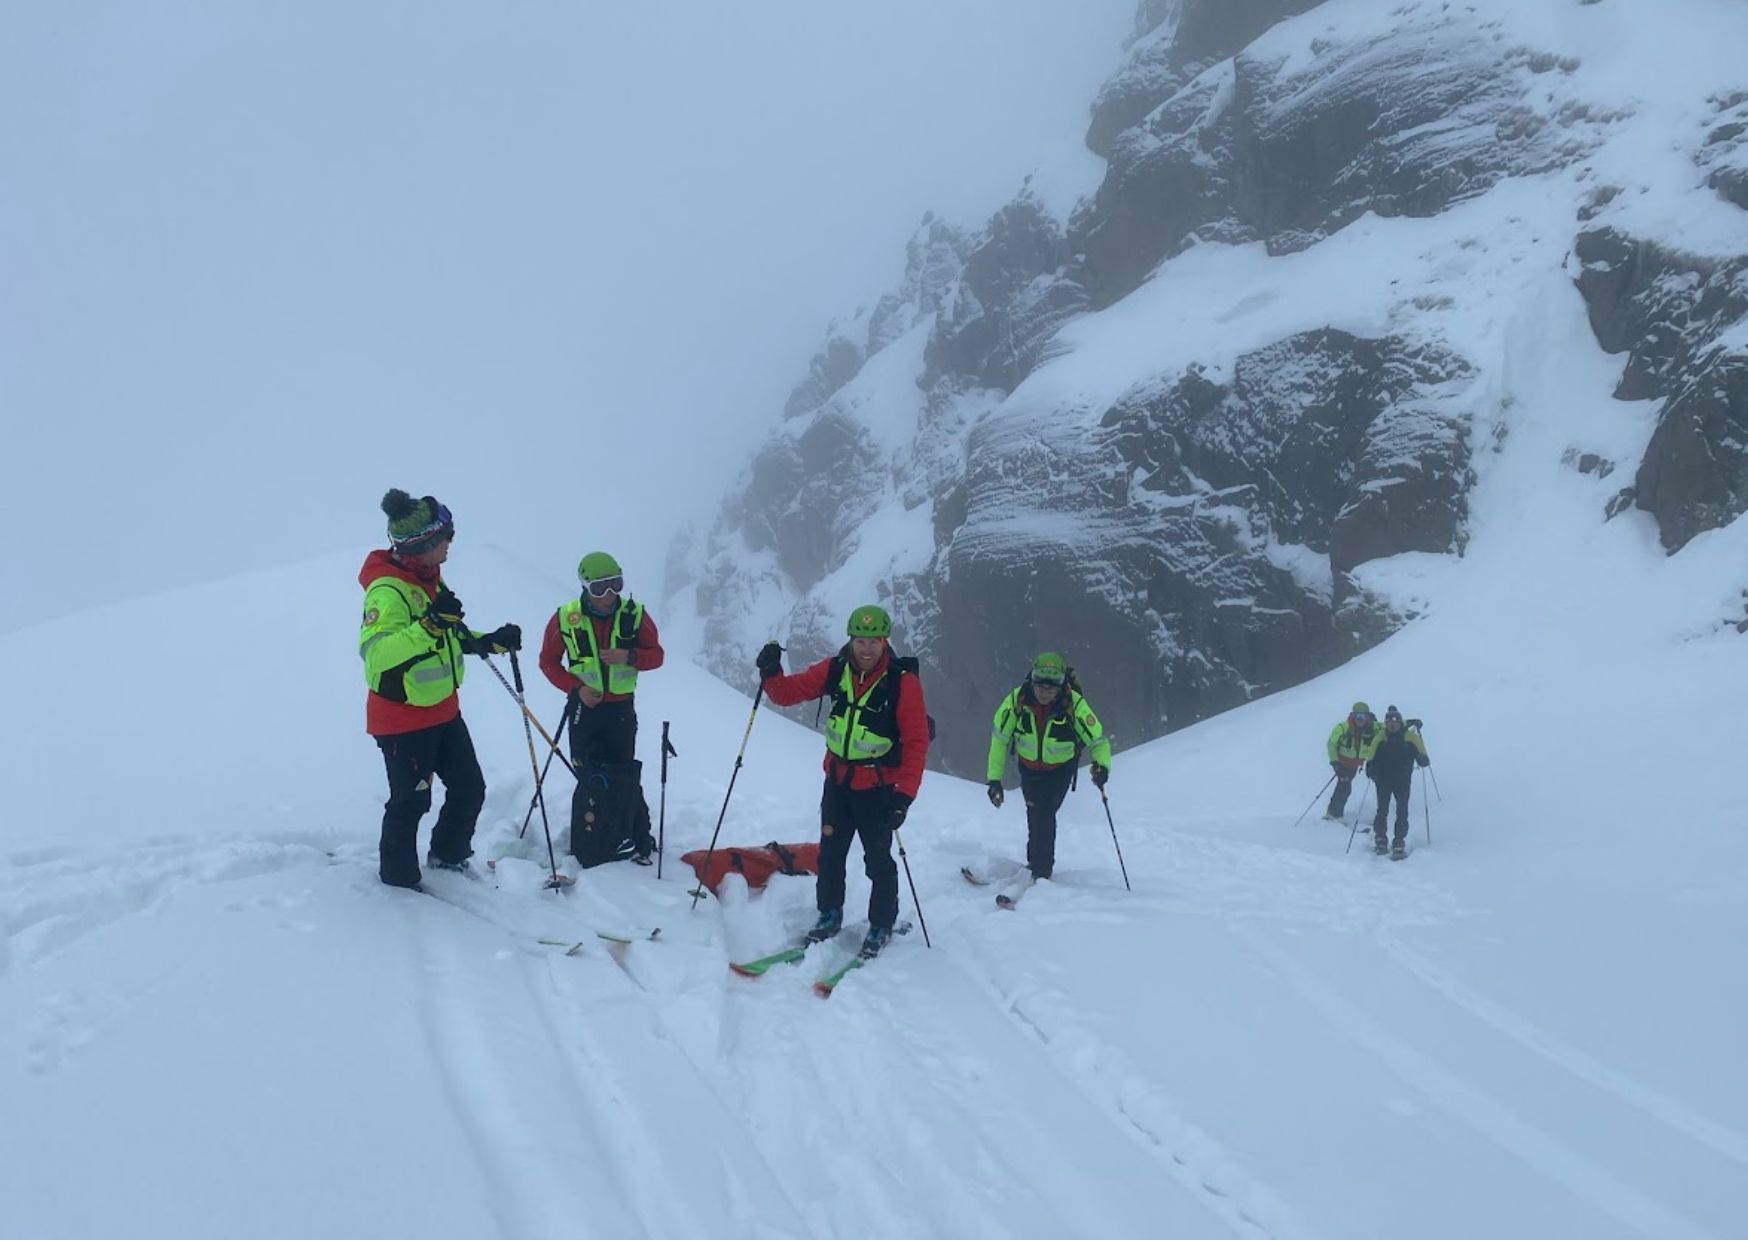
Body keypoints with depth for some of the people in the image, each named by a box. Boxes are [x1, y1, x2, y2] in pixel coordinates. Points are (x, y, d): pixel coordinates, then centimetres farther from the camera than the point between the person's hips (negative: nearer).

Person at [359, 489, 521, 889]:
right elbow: (374, 652, -39)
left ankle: (448, 855, 38)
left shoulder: (430, 578, 6)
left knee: (469, 788, 17)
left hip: (442, 710, 9)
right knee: (411, 801, 3)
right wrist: (429, 625, -47)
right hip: (402, 718, -9)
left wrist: (491, 642, 7)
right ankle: (398, 878, 21)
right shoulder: (387, 590, -25)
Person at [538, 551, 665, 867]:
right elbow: (549, 661, 2)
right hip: (585, 707, 0)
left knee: (626, 778, 5)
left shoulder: (635, 614, -6)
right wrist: (576, 688, -12)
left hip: (622, 708, 0)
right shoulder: (565, 618, -7)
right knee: (590, 781, 4)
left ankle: (640, 842, 18)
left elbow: (656, 655, 0)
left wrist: (629, 656, -20)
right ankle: (588, 850, 13)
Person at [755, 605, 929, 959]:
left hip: (878, 787, -4)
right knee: (830, 851, 15)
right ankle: (830, 914, 34)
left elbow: (916, 742, -17)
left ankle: (881, 926, 21)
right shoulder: (835, 670, -7)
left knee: (878, 859, 2)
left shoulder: (903, 681, -19)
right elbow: (788, 693, -1)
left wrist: (904, 795, -22)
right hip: (838, 779, 4)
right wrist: (771, 674, -23)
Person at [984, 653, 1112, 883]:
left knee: (1044, 814, -16)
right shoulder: (1016, 700, -23)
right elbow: (999, 738, -11)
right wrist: (994, 778, -12)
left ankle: (1040, 871, -4)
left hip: (1061, 768, -2)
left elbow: (1098, 740, -18)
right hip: (1029, 767, 2)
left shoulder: (1074, 705, -28)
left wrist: (1102, 765, -38)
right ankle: (1036, 863, 26)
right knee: (1035, 815, 2)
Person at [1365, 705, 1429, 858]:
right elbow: (1371, 759, 3)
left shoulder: (1411, 737, 0)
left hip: (1403, 781, 0)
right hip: (1383, 781, 0)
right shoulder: (1379, 739, 1)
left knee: (1402, 812, -5)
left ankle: (1399, 843, -2)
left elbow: (1422, 758, 2)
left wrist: (1423, 760, -21)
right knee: (1382, 811, -1)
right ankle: (1379, 839, 16)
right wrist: (1370, 771, -15)